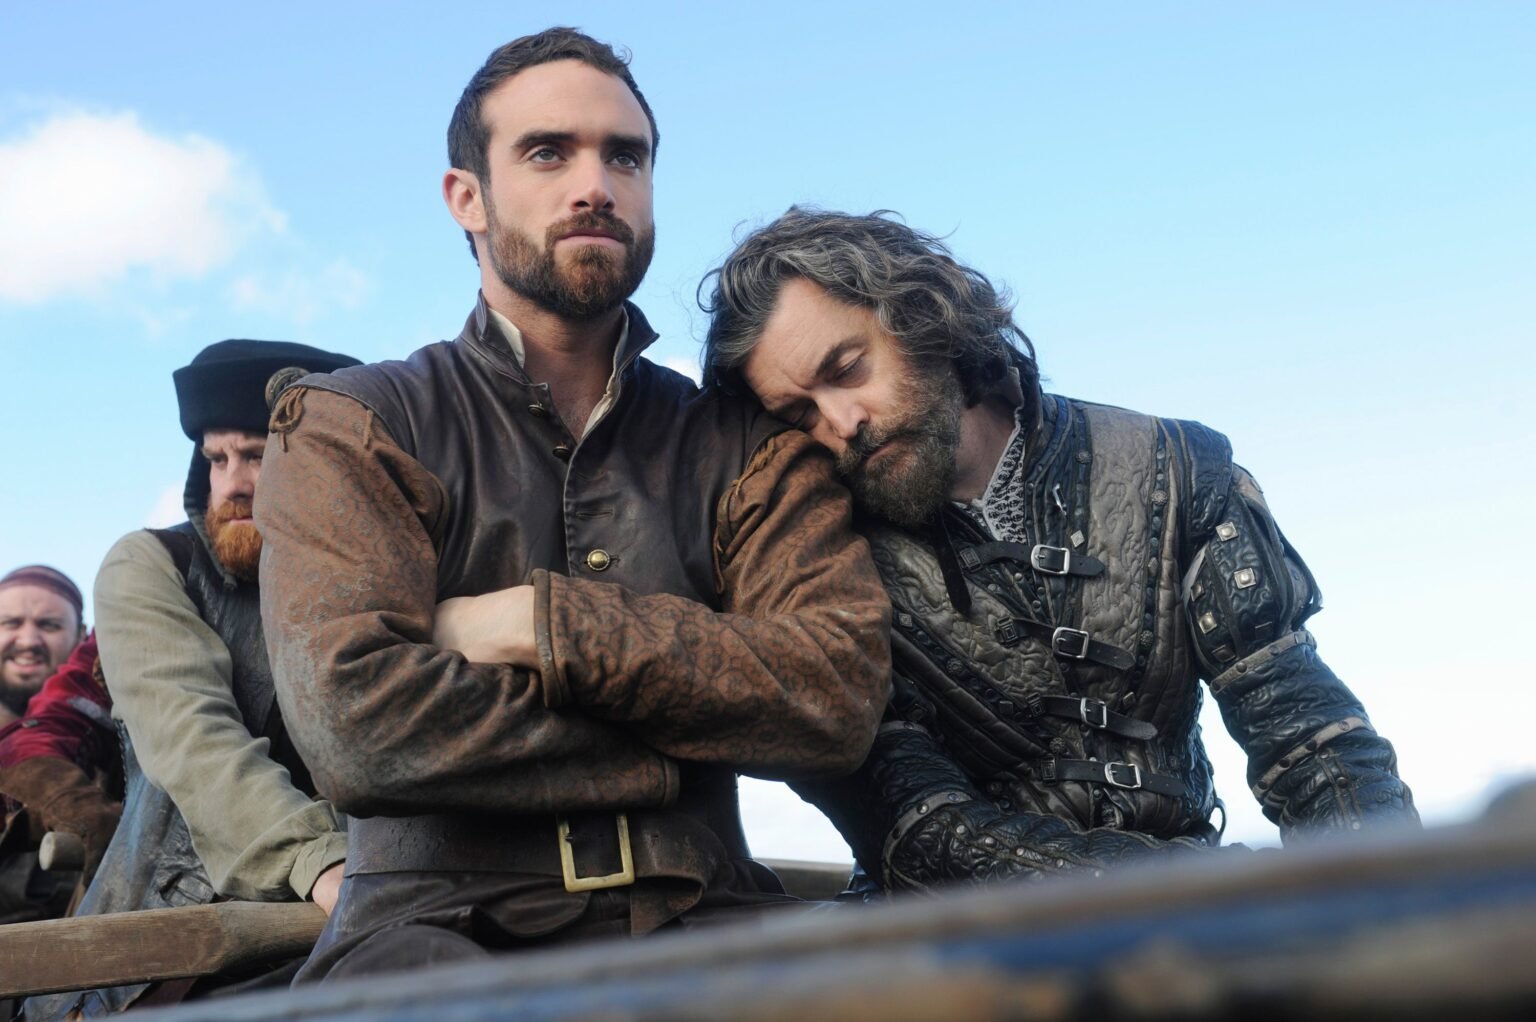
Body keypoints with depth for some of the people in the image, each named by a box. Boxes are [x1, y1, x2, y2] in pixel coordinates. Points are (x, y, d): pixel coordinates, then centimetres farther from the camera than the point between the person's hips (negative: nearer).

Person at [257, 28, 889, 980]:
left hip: (699, 912, 3)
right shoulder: (351, 427, 5)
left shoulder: (745, 439, 11)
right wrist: (693, 737, -5)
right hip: (444, 916, -3)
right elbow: (358, 723, -12)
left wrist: (544, 624, -11)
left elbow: (842, 689, -5)